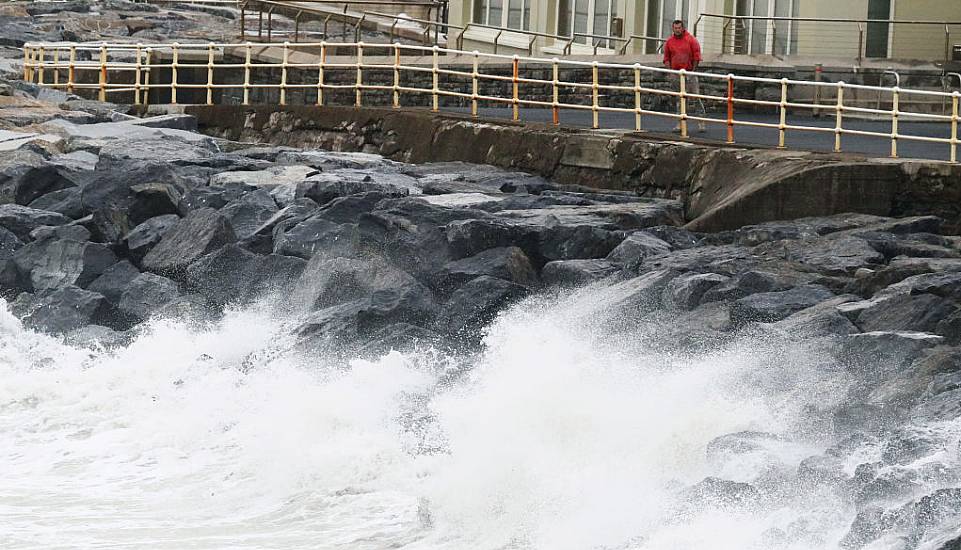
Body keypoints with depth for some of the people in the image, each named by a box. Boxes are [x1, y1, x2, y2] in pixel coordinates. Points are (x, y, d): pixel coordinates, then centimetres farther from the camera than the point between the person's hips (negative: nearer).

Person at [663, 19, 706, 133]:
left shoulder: (691, 40, -3)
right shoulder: (669, 42, 7)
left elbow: (696, 56, -3)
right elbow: (666, 58, 13)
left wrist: (693, 70, -9)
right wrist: (670, 69, 0)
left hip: (690, 73, -4)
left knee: (695, 97, -7)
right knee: (680, 99, 7)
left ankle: (701, 121, -3)